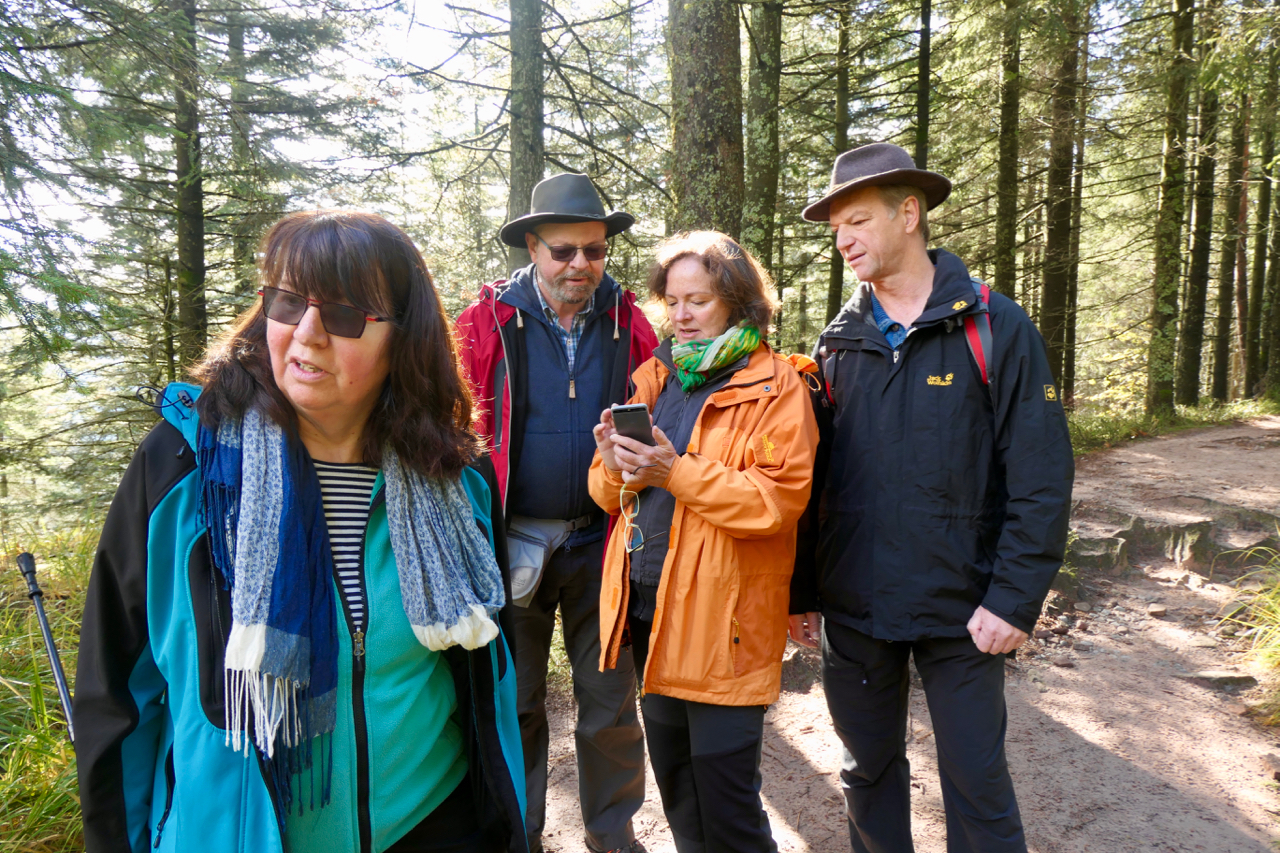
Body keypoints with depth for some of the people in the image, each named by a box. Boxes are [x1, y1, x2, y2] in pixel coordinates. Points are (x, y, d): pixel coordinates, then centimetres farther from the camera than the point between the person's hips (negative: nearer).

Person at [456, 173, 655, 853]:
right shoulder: (488, 321, -2)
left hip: (602, 542, 2)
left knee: (610, 705, 12)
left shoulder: (629, 324, 4)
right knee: (514, 702, 13)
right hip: (513, 541, -1)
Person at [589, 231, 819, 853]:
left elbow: (779, 499, -17)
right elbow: (607, 493, 12)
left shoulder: (776, 385, -5)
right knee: (675, 788, 21)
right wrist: (617, 467, -11)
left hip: (722, 616, -6)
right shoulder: (653, 378, 13)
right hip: (648, 609, 6)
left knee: (725, 802, 2)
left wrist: (677, 472, -23)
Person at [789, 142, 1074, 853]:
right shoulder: (839, 344, 5)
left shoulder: (996, 328, -6)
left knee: (977, 781, 9)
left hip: (961, 611, -3)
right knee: (869, 769, 17)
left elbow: (1042, 479, -9)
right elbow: (813, 476, 7)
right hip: (853, 607, 4)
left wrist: (1015, 599, -14)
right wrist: (801, 591, 6)